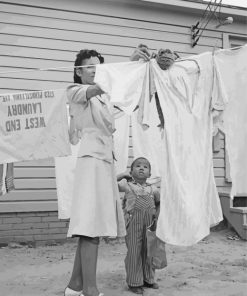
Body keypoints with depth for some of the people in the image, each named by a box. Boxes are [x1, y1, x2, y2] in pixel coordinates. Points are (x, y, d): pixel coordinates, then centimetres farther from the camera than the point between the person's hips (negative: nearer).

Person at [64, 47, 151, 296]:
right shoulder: (75, 91, 3)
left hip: (106, 159, 7)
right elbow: (96, 88, -17)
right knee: (91, 223, -14)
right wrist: (129, 63, -30)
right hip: (91, 158, -7)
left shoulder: (105, 97, 24)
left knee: (92, 225, 6)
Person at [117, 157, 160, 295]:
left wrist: (157, 214, 13)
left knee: (148, 252, 12)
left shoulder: (153, 189, 8)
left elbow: (159, 202, 25)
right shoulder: (127, 185, -2)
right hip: (133, 223, -4)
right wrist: (120, 176, -5)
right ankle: (134, 282, 12)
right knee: (134, 252, 0)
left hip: (149, 224, 4)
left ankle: (148, 279, 27)